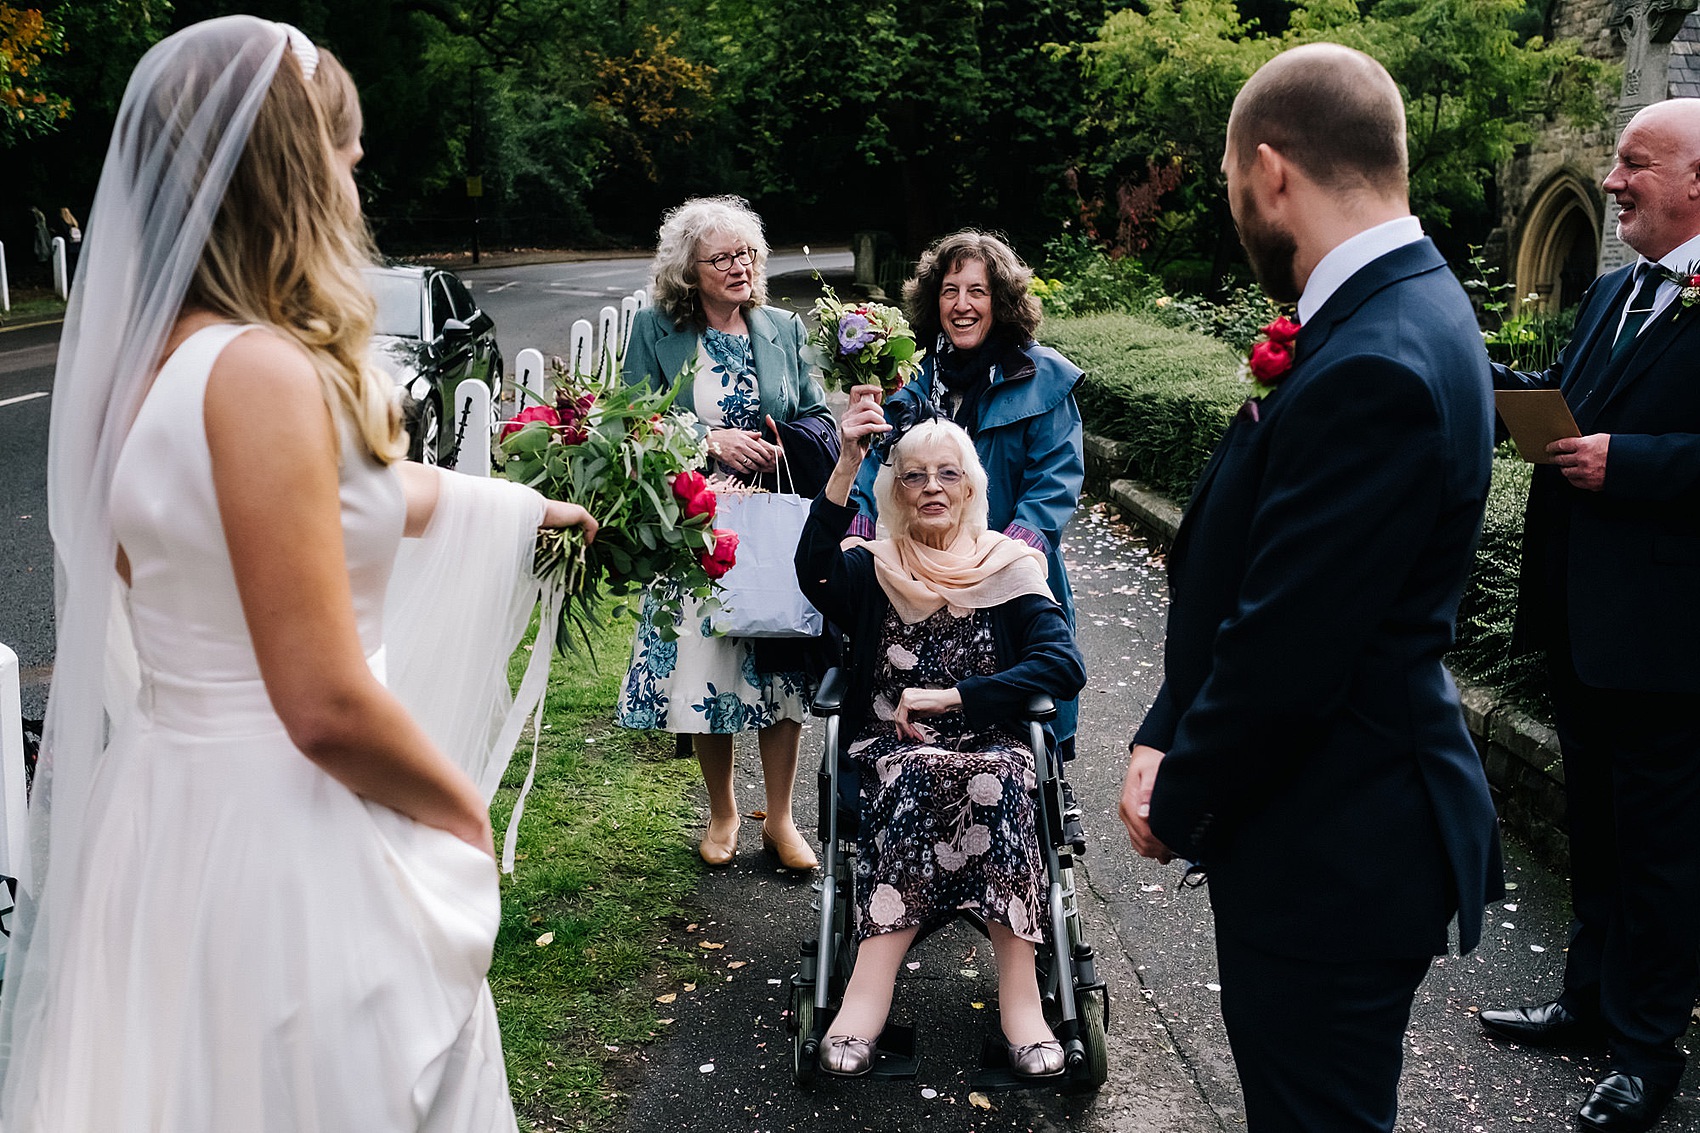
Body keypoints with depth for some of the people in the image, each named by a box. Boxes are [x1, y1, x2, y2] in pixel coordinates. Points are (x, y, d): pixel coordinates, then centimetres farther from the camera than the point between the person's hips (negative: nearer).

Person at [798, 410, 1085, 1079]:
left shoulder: (1010, 569, 9)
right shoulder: (871, 570, 11)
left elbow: (1064, 665, -7)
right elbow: (814, 576, -15)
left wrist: (950, 696, -15)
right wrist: (846, 466, -23)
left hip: (990, 744, 0)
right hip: (888, 751, 0)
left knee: (995, 778, -34)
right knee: (915, 776, -34)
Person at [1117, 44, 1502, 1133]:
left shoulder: (1373, 368, -27)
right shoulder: (1408, 306, 5)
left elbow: (1286, 651, -26)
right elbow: (1250, 577, 7)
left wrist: (1180, 801, -8)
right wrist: (1166, 738, 4)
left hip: (1333, 856, -9)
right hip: (1352, 830, 9)